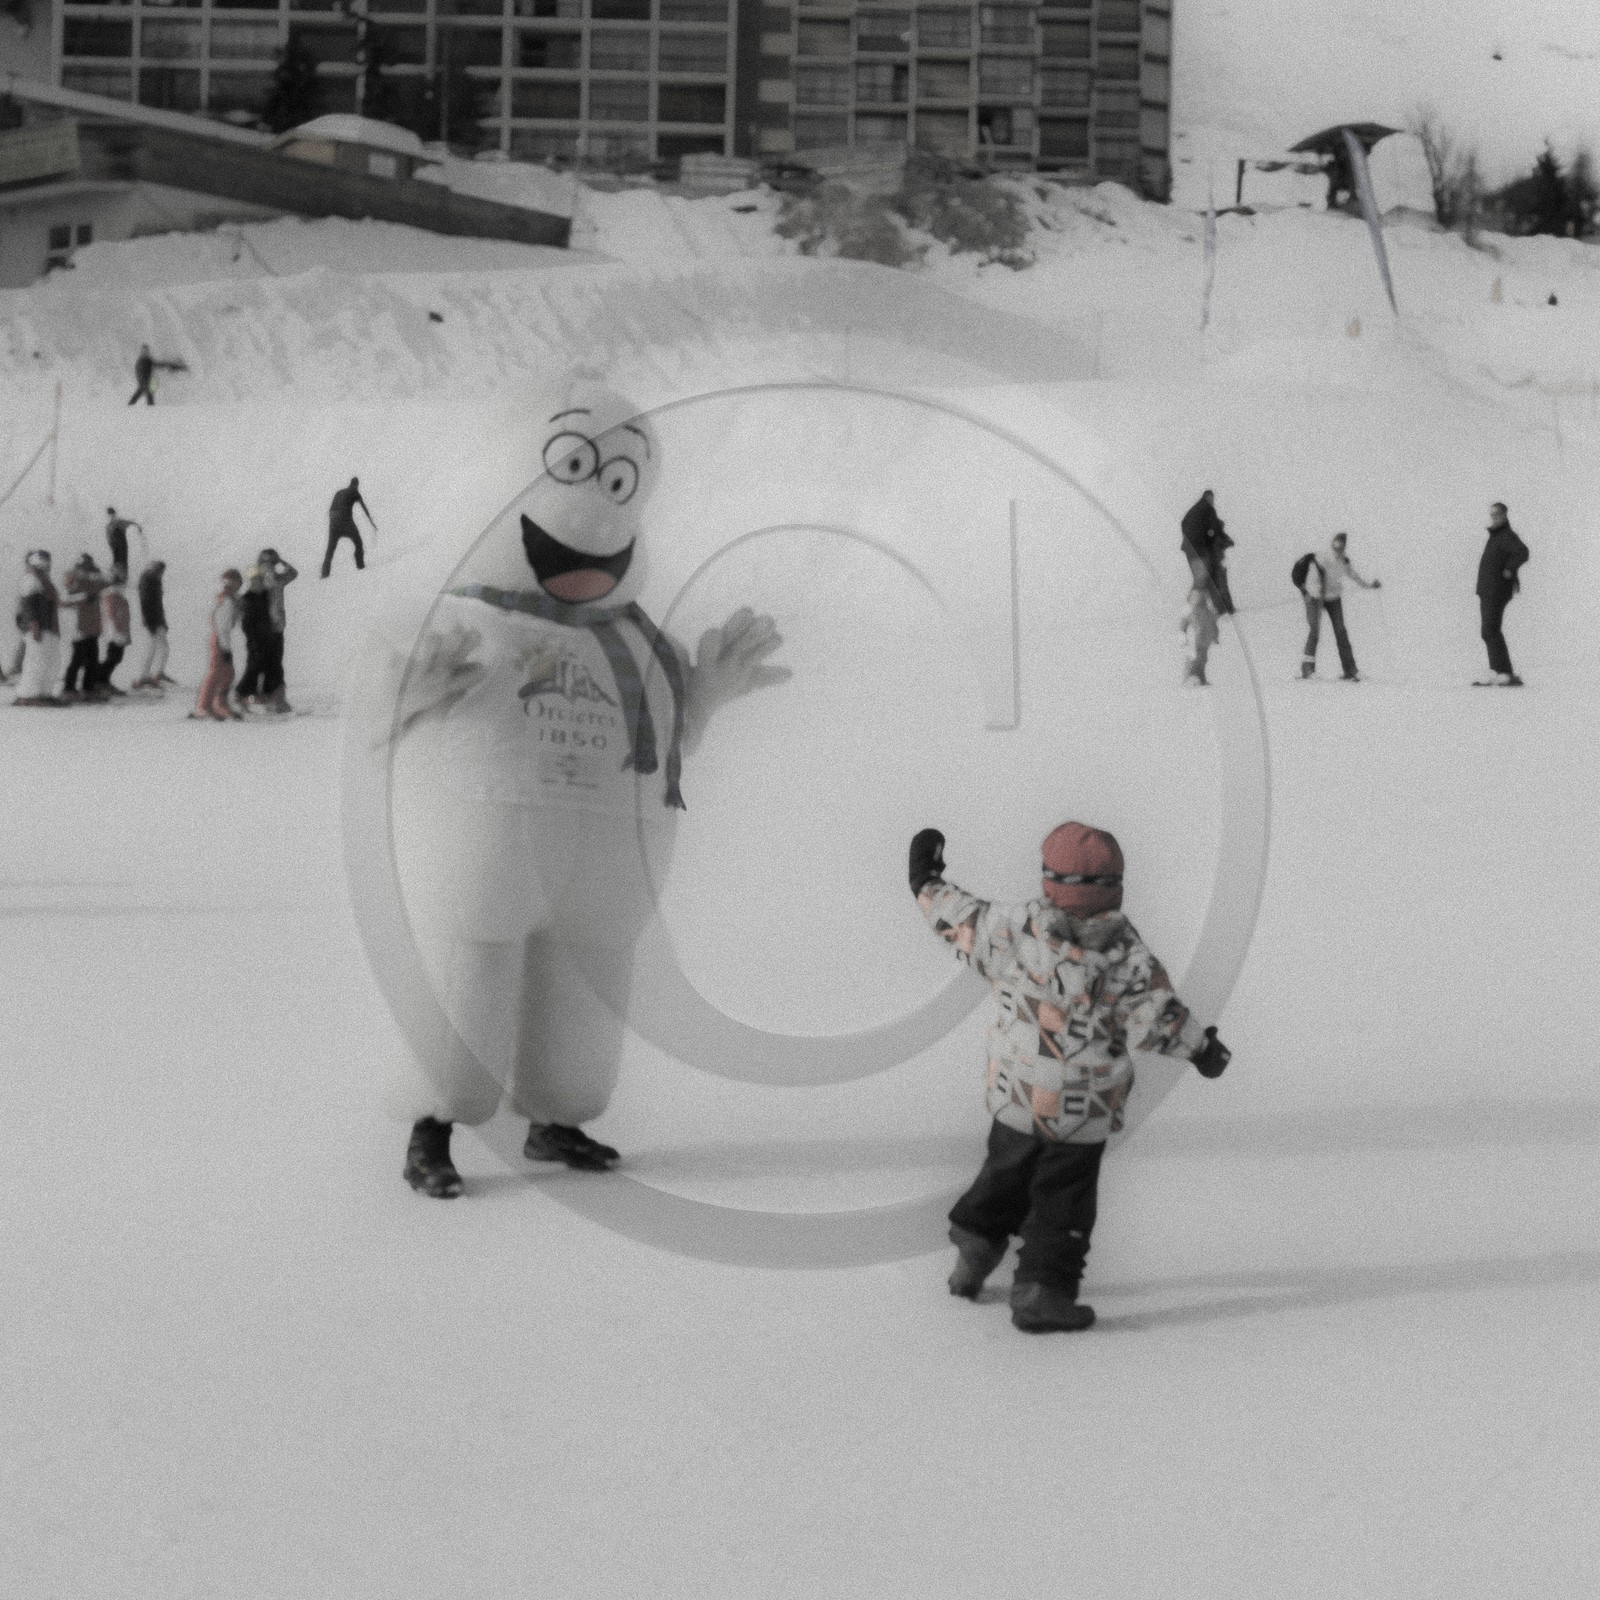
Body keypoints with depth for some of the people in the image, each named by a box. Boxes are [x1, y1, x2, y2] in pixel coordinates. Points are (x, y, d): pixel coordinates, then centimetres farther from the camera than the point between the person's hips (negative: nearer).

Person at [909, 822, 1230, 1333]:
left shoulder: (1019, 926, -16)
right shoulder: (1126, 952, -18)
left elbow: (967, 925, -3)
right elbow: (1157, 1016, -14)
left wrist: (927, 885, 13)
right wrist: (1202, 1047, 2)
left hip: (1015, 1095, 2)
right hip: (1084, 1113, -2)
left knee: (1006, 1173, 26)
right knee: (1063, 1200, 10)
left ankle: (974, 1252, 35)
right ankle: (1040, 1294, 7)